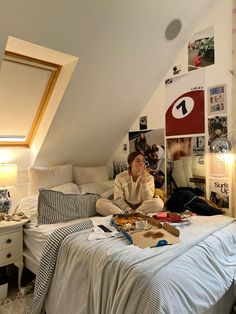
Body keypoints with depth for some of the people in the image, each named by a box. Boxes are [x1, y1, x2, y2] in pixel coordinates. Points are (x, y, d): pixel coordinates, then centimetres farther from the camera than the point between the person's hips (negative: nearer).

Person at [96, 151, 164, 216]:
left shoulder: (149, 177, -3)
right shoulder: (120, 177, -3)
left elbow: (147, 200, -12)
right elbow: (118, 199, -8)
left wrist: (144, 180, -21)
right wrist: (128, 210, -27)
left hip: (142, 207, 1)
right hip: (124, 207, 0)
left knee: (159, 202, -30)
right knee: (100, 202, -20)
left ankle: (123, 214, -29)